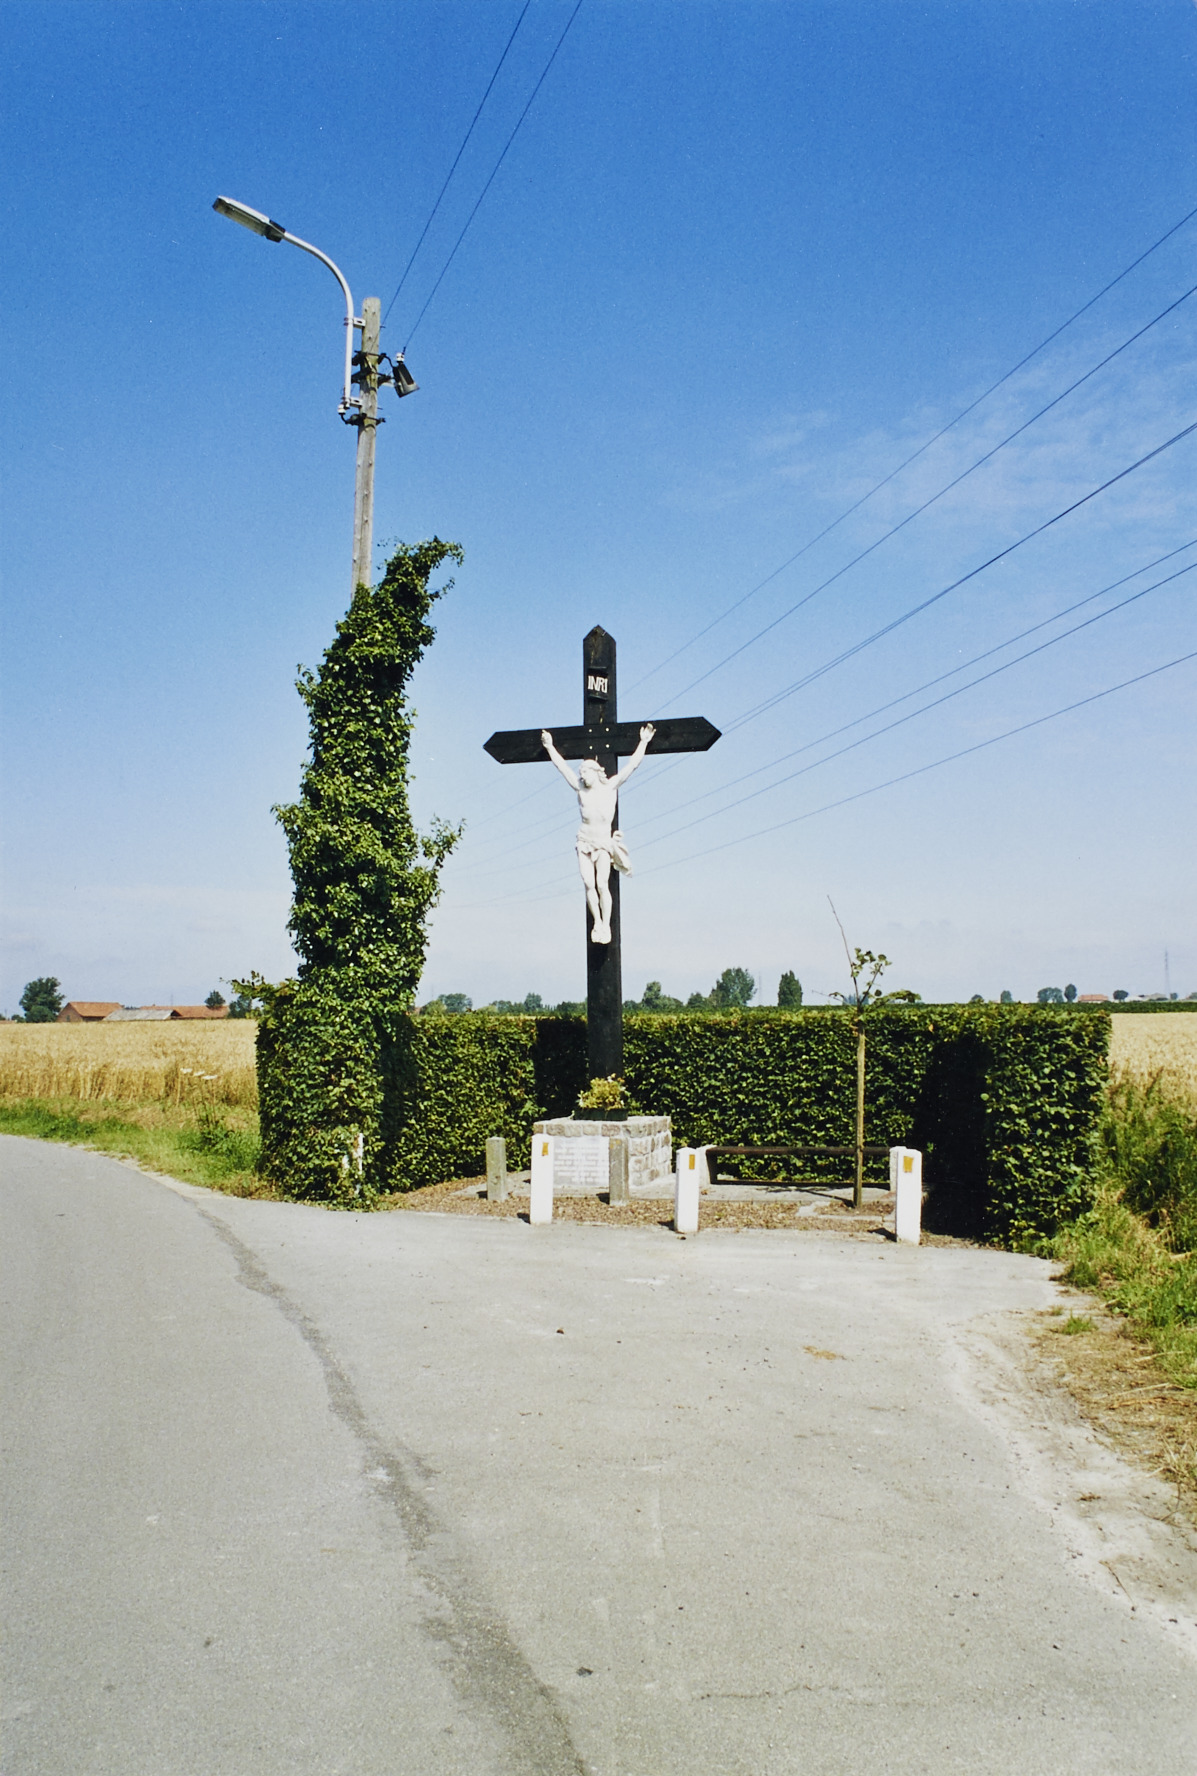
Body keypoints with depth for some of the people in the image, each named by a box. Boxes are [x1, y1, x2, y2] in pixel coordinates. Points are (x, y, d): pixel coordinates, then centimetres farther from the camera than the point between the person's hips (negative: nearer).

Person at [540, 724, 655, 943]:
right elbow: (561, 765, 13)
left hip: (603, 843, -2)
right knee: (589, 885, -5)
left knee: (602, 884, -13)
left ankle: (606, 925, -8)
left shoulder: (610, 787, 2)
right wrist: (549, 746, 17)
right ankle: (597, 922, 5)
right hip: (584, 842, 2)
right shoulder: (580, 790, 7)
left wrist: (644, 742, 1)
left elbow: (632, 764, 2)